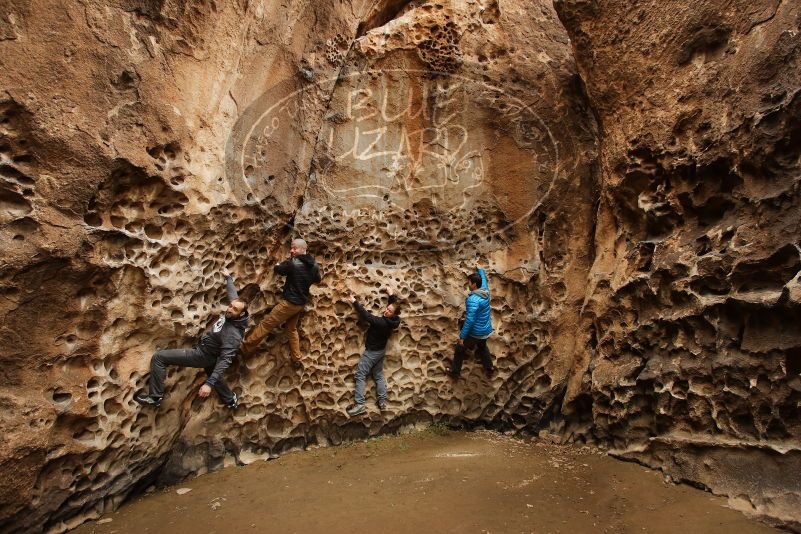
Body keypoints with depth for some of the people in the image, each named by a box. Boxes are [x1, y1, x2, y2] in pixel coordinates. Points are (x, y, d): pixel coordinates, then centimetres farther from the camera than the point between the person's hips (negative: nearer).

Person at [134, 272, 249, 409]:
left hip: (202, 354, -9)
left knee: (158, 358, -8)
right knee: (213, 376, 34)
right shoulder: (231, 312, -14)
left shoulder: (233, 334, -35)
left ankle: (155, 397, 1)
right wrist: (228, 278, 23)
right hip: (208, 351, 9)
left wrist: (209, 383, -42)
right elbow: (233, 293, 6)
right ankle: (231, 400, 54)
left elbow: (225, 360, -38)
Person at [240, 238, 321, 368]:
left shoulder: (293, 263, -18)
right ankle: (296, 360, 24)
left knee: (266, 324, 1)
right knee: (291, 329, 22)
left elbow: (277, 268, -2)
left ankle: (245, 347, 8)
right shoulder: (314, 265, 1)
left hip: (290, 302, -8)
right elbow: (317, 280, 19)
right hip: (301, 303, 8)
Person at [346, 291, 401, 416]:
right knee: (378, 375, 18)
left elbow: (366, 315, -30)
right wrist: (391, 295, 18)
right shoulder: (393, 321, -9)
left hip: (372, 351, -9)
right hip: (381, 350, 9)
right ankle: (383, 402, 23)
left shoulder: (381, 322, -32)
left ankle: (359, 405, -7)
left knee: (360, 375, -3)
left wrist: (355, 302, -24)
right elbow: (394, 304, 11)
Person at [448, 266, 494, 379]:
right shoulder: (485, 291, -5)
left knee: (459, 349, 13)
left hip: (476, 332, -8)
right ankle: (489, 369, 45)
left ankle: (455, 372, 28)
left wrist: (462, 336, -24)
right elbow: (483, 278, 19)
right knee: (482, 348, 34)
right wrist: (479, 269, 38)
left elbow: (470, 320, -30)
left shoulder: (473, 299, -29)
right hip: (486, 330, 8)